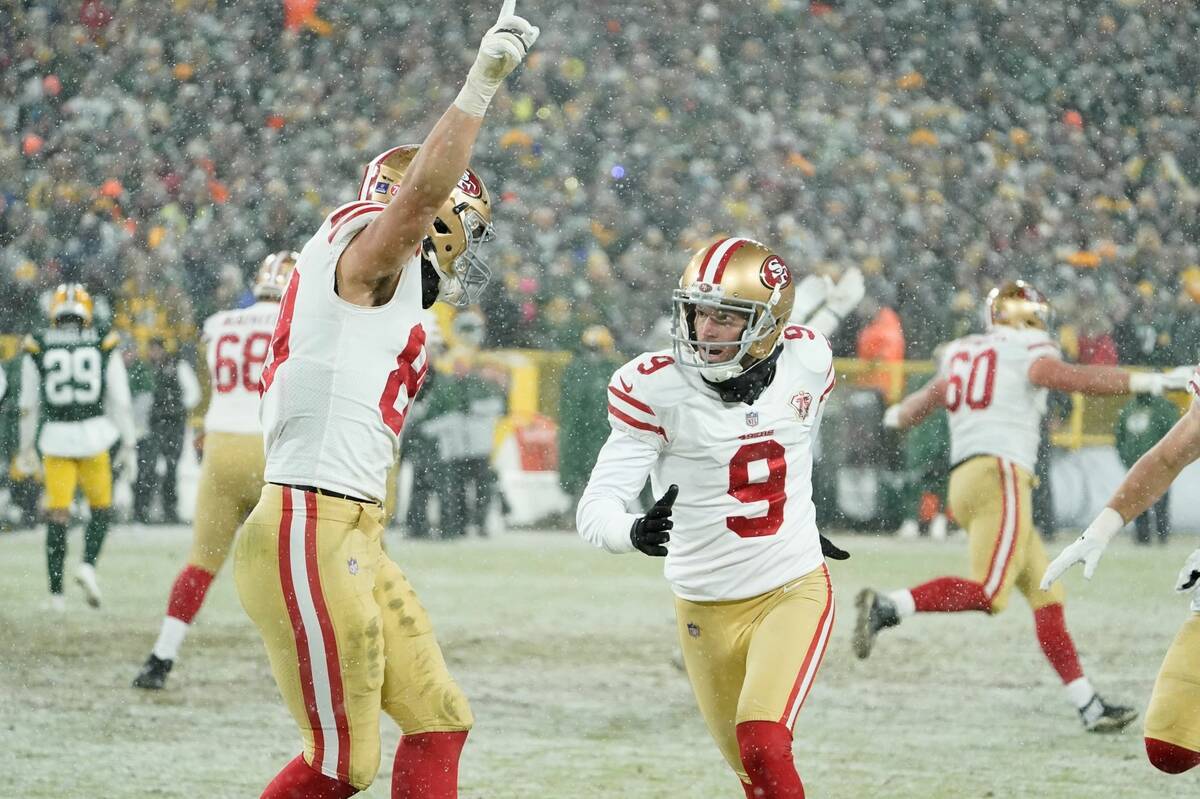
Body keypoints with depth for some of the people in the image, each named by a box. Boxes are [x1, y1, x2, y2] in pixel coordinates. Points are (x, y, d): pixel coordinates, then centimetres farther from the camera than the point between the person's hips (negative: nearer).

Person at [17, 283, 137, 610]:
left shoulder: (38, 348, 1)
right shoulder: (105, 346, 1)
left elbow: (29, 405, 6)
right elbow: (120, 401, 2)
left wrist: (26, 447, 16)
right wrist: (128, 445, 9)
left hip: (56, 436, 0)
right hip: (93, 434, 0)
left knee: (57, 514, 4)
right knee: (100, 507, 16)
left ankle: (56, 592, 0)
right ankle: (88, 565, -7)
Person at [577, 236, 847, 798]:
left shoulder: (807, 361, -6)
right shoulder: (655, 387, -16)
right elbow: (596, 508, -21)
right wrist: (634, 532, -43)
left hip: (794, 591, 0)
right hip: (707, 609, 0)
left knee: (763, 744, -22)